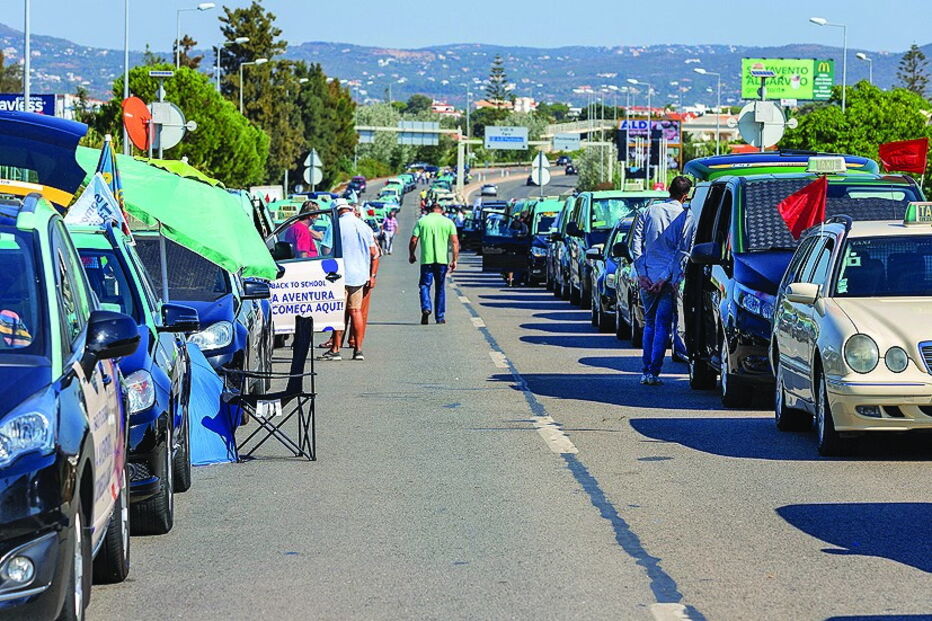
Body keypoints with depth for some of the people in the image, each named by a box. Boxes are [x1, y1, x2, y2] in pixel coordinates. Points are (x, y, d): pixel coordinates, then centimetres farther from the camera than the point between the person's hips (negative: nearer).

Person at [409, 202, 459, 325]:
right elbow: (455, 242, -2)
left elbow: (413, 240, 0)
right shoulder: (448, 222, 6)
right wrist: (455, 260, 1)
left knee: (425, 285, 3)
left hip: (426, 259, -1)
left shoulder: (422, 221, 4)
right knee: (440, 288, 12)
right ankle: (440, 317, 14)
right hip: (442, 259, 1)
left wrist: (411, 255, 14)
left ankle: (426, 308, -23)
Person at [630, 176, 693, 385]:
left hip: (647, 279, 3)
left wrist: (642, 273, -2)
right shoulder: (684, 217, -4)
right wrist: (665, 278, -8)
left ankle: (646, 371, 13)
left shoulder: (649, 212, 6)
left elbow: (636, 244, 1)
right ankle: (653, 372, -6)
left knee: (650, 324, 16)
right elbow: (681, 251, -10)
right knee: (662, 326, 1)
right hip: (668, 280, -3)